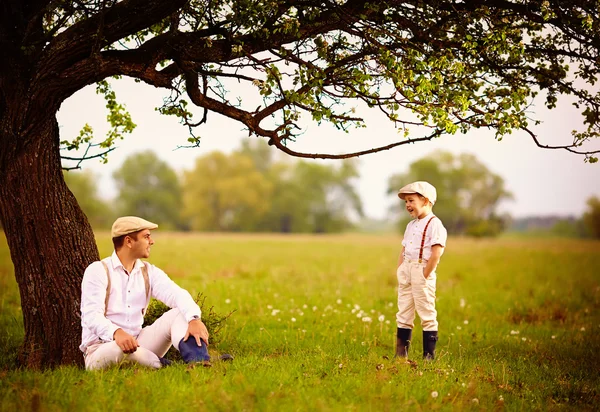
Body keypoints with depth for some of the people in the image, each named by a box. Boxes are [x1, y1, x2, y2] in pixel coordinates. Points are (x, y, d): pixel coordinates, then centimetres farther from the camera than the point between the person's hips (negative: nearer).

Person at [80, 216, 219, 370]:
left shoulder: (149, 272, 8)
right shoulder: (98, 271, -8)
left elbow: (176, 294, -10)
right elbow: (91, 315, -22)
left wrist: (194, 319, -33)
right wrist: (116, 332, -44)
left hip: (137, 344, 6)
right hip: (100, 350, -6)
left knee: (178, 314, -13)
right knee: (119, 349, -42)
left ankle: (199, 362, -38)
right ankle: (161, 366, -18)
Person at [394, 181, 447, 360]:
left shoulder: (434, 224, -10)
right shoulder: (411, 225, 18)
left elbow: (436, 253, -16)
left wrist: (425, 275, -17)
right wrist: (399, 271, 8)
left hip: (422, 272, -9)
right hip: (406, 271, 9)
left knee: (427, 313, -3)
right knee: (403, 313, 10)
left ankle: (429, 355, 2)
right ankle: (401, 353, 16)